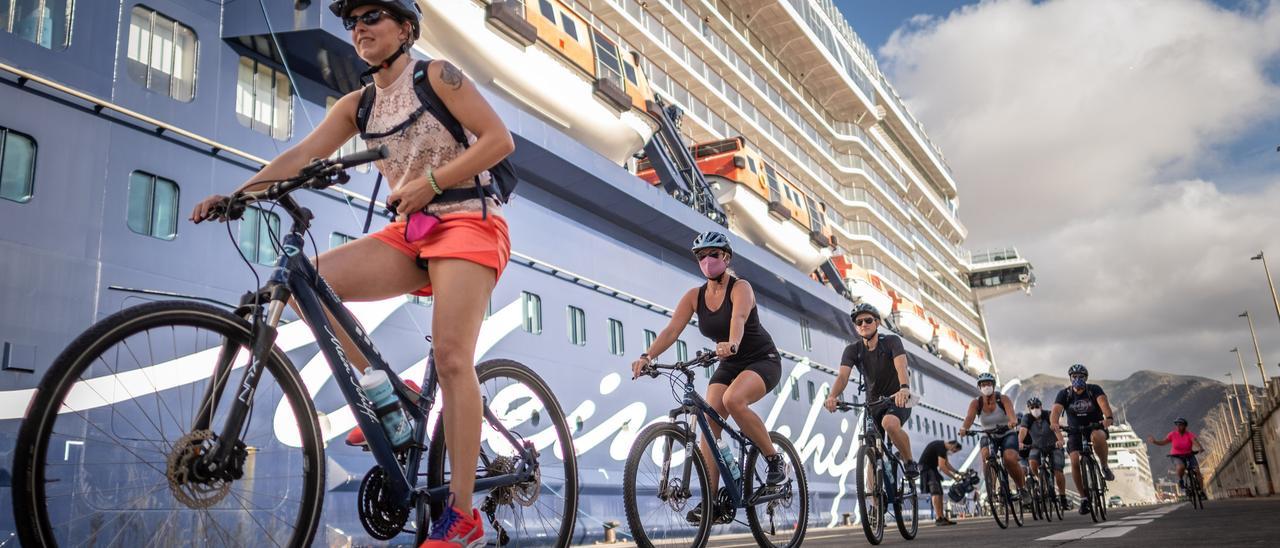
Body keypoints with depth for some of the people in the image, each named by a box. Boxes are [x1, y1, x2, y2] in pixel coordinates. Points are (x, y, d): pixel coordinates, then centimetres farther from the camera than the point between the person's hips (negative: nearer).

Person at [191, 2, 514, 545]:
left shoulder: (437, 75, -1)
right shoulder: (357, 106, 14)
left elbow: (499, 139, -9)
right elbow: (300, 155, 3)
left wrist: (428, 182, -15)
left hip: (467, 221, -6)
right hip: (409, 232, 6)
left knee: (450, 356, -19)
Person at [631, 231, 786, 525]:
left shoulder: (740, 288, -16)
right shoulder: (694, 296, -2)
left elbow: (739, 318, -38)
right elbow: (672, 329, -15)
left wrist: (731, 344, -59)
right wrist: (647, 356, -32)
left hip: (763, 360, -5)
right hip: (729, 365, 5)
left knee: (733, 400, -33)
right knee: (710, 419, -15)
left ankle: (774, 459, -13)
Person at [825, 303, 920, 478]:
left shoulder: (891, 341, -13)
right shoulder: (852, 350, -6)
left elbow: (901, 366, -31)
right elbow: (843, 376, -21)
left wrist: (904, 388, -53)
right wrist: (832, 396, -43)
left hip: (898, 399, -4)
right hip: (873, 403, 4)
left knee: (889, 423, -35)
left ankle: (911, 463, -13)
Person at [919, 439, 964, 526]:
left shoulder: (943, 447, 11)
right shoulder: (941, 448, -21)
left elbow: (946, 463, 14)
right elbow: (942, 466, -25)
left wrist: (957, 472, 5)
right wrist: (953, 476, -18)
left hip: (931, 467, 11)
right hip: (926, 467, -11)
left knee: (939, 493, 7)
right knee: (935, 492, -18)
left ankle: (942, 517, 8)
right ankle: (938, 518, -23)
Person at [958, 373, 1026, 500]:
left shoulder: (1003, 399, -13)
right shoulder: (976, 403, -9)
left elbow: (1011, 412, -34)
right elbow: (970, 417, -27)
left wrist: (1013, 421, -58)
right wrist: (964, 428, -49)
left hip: (1007, 435, -2)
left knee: (1010, 459, -27)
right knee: (986, 456, -29)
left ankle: (1022, 488, -2)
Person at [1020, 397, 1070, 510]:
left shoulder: (1048, 415, -19)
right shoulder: (1027, 418, -15)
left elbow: (1056, 429, -34)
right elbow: (1023, 430, -31)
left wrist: (1060, 441, -55)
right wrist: (1020, 442, -50)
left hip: (1053, 446, -1)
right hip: (1037, 447, 1)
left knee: (1058, 472, -15)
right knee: (1032, 462, -28)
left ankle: (1063, 497, 5)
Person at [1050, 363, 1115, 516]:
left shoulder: (1094, 389, -10)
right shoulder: (1064, 394, -8)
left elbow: (1103, 403, -30)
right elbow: (1056, 410, -24)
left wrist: (1108, 417, -53)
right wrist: (1054, 423, -47)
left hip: (1096, 426, -1)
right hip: (1075, 431, 1)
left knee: (1097, 437, -39)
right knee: (1075, 462, -19)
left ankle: (1104, 467, -12)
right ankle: (1084, 499, -5)